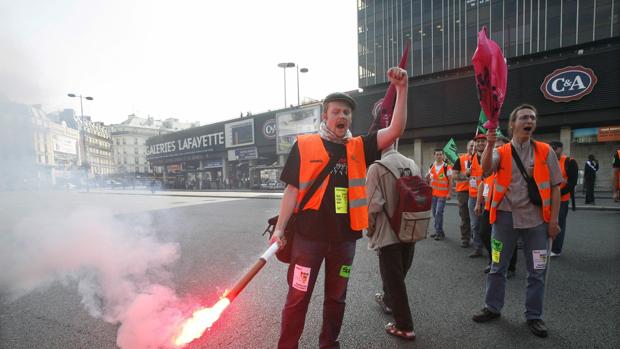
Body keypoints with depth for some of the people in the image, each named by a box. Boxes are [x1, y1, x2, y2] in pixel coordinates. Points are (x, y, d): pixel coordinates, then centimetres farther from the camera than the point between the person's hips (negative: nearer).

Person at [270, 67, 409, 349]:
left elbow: (395, 130, -4)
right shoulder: (304, 145, -2)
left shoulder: (358, 147, 6)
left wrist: (401, 89, -12)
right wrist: (280, 229, -8)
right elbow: (292, 191, -2)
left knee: (336, 296, 19)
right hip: (309, 234, -3)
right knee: (298, 297, 7)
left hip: (345, 236, 4)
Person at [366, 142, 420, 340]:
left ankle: (404, 326, 18)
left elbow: (374, 205, -19)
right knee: (398, 274, 24)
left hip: (388, 233, -6)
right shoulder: (412, 164, 1)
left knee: (393, 279, 7)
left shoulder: (377, 168, -17)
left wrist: (370, 229, -3)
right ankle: (388, 300, 47)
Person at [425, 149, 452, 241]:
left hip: (443, 194, -6)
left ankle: (439, 232, 0)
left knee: (439, 213, -10)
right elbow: (428, 179, 19)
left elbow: (450, 181, -7)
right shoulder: (431, 166, 8)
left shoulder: (447, 167, -7)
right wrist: (427, 177, -4)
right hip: (433, 193, 6)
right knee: (434, 213, 11)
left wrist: (449, 193, -12)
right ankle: (438, 231, 24)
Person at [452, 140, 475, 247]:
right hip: (463, 191, -2)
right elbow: (454, 176, -1)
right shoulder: (461, 159, 3)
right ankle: (465, 239, 12)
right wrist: (465, 176, -17)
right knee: (464, 216, 4)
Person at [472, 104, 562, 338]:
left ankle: (534, 316, 28)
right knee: (497, 267, 10)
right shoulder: (501, 152, 1)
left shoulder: (545, 152, 3)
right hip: (506, 217, 0)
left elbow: (555, 187, 3)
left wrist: (554, 219, -2)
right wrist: (489, 144, -35)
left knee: (537, 271, 10)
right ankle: (492, 308, 26)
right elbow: (486, 169, -21)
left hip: (536, 219, 1)